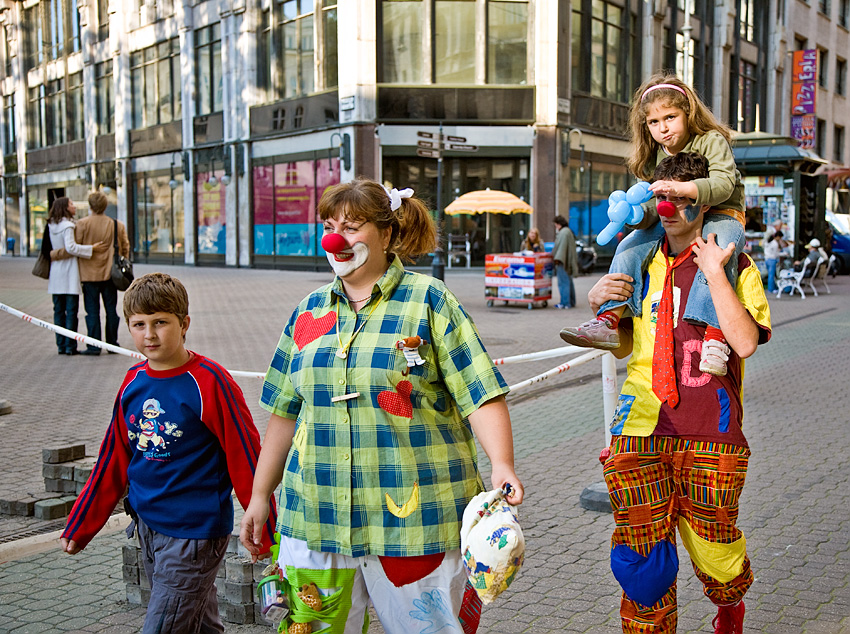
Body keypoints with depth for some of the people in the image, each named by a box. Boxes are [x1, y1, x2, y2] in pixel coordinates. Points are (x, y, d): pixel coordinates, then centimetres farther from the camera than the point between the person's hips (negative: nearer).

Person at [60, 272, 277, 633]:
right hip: (148, 525, 6)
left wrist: (265, 532, -11)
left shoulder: (209, 382, -16)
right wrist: (81, 526, 17)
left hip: (193, 532, -6)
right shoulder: (134, 381, 4)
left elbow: (245, 458, -13)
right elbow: (113, 461, 14)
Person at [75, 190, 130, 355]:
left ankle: (94, 346, 1)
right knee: (111, 310, 10)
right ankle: (112, 344, 15)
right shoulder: (118, 225, 1)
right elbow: (125, 249, 7)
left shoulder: (82, 224, -9)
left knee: (92, 311, 1)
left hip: (89, 274, -2)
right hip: (110, 274, 3)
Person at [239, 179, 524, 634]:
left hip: (413, 516, -4)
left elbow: (480, 395, -8)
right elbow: (285, 412, 16)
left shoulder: (428, 300, -1)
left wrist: (501, 465, -22)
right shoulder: (309, 311, 12)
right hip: (315, 514, 4)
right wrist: (260, 495, 17)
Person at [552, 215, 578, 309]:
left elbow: (562, 246, -22)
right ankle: (571, 302, 20)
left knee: (563, 282, -8)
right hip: (567, 261, 11)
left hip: (563, 262, -11)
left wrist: (557, 258, -25)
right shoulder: (567, 231, 18)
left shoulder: (564, 232, -15)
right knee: (569, 281, 14)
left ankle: (565, 302, -7)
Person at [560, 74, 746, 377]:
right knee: (629, 247, -13)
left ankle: (715, 333, -43)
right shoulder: (655, 156, 5)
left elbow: (723, 183, -27)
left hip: (722, 215, -6)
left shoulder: (712, 141, -12)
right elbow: (655, 204, 3)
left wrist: (680, 188, -44)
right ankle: (609, 320, -17)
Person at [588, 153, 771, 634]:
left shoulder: (736, 264, 2)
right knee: (641, 554, -1)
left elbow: (745, 342, -14)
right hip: (642, 429, 3)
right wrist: (601, 307, 1)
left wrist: (714, 272, -15)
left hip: (710, 434, -2)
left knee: (714, 552, 10)